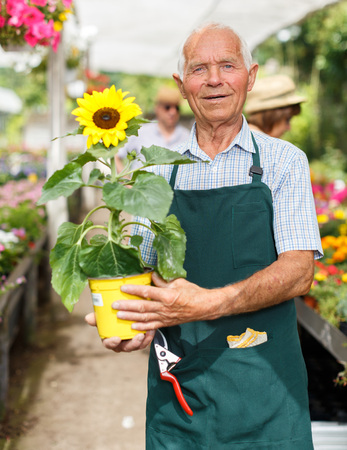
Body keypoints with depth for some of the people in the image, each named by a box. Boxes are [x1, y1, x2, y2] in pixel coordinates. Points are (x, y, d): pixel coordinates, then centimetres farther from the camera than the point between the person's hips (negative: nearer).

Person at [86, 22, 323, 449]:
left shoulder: (283, 161, 1)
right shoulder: (159, 170, 8)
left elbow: (298, 271, -9)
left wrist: (208, 303, -25)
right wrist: (131, 322, -11)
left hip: (264, 384, -1)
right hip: (178, 382, 2)